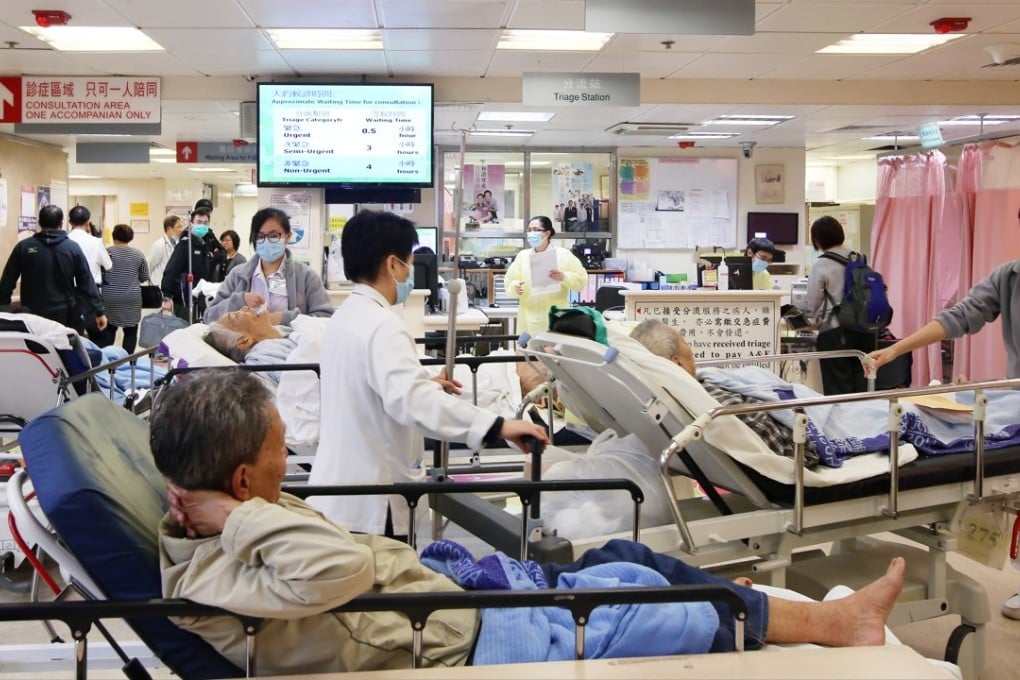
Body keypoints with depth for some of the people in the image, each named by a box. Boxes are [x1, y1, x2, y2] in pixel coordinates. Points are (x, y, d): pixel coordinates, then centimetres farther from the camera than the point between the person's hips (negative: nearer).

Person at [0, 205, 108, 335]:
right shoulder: (73, 248, -2)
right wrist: (99, 311, 3)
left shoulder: (24, 247, 0)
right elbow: (87, 283, -1)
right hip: (65, 315, 0)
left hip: (33, 315, 0)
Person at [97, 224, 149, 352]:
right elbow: (145, 277, 7)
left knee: (108, 329, 7)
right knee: (130, 331, 5)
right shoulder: (138, 254, 2)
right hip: (132, 298, 1)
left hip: (110, 298, -1)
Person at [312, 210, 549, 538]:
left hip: (340, 490, 10)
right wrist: (497, 426, -43)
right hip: (368, 501, -10)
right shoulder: (381, 325, -21)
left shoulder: (345, 316, 9)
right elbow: (410, 400, -38)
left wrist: (425, 384, 31)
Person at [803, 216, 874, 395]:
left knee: (838, 390, 1)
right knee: (862, 387, 8)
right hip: (865, 331, 5)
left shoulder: (821, 265, -7)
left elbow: (812, 306, -3)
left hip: (835, 334, -5)